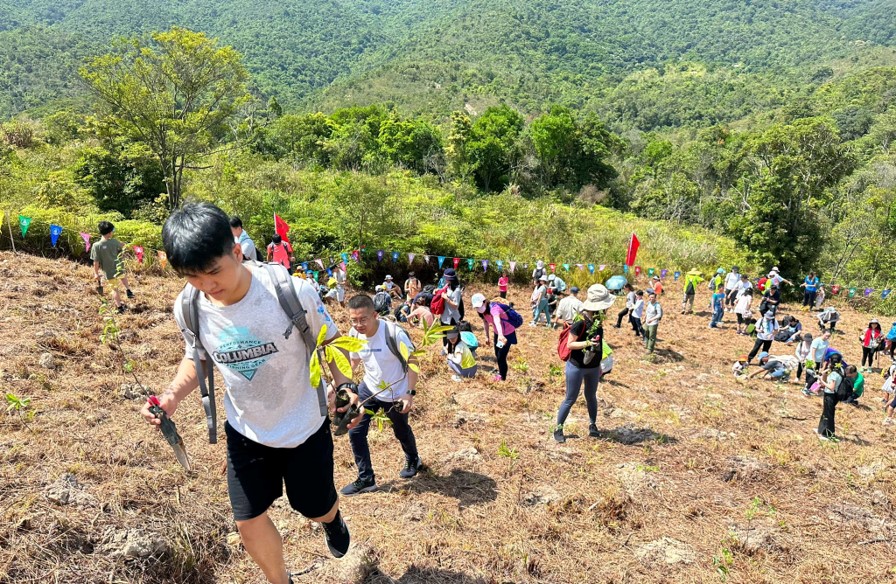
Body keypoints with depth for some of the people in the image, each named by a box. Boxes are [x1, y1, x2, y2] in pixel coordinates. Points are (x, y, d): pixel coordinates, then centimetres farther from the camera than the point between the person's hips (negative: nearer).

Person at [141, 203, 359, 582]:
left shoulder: (291, 292, -29)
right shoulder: (188, 308, -19)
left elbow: (329, 340, -9)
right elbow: (198, 358, 2)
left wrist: (344, 385, -23)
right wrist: (173, 394, -16)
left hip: (305, 426, -2)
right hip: (245, 433, 3)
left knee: (316, 509, 18)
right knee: (248, 522, 9)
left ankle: (332, 519, 59)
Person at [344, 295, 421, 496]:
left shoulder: (394, 332, -31)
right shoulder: (353, 335, -15)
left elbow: (411, 362, -20)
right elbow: (354, 361, 3)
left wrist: (410, 393, -24)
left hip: (396, 394, -4)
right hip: (368, 390, 4)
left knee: (402, 432, 20)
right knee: (355, 432, -3)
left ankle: (413, 461, 52)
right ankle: (365, 479, 15)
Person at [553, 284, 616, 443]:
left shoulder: (598, 318, 0)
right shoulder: (580, 322, -24)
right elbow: (569, 344, -20)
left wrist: (600, 364, 17)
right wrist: (587, 343, -34)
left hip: (594, 367, 7)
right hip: (577, 367, -7)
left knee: (591, 396, 18)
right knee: (570, 399, 2)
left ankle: (592, 425, 32)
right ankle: (558, 428, 15)